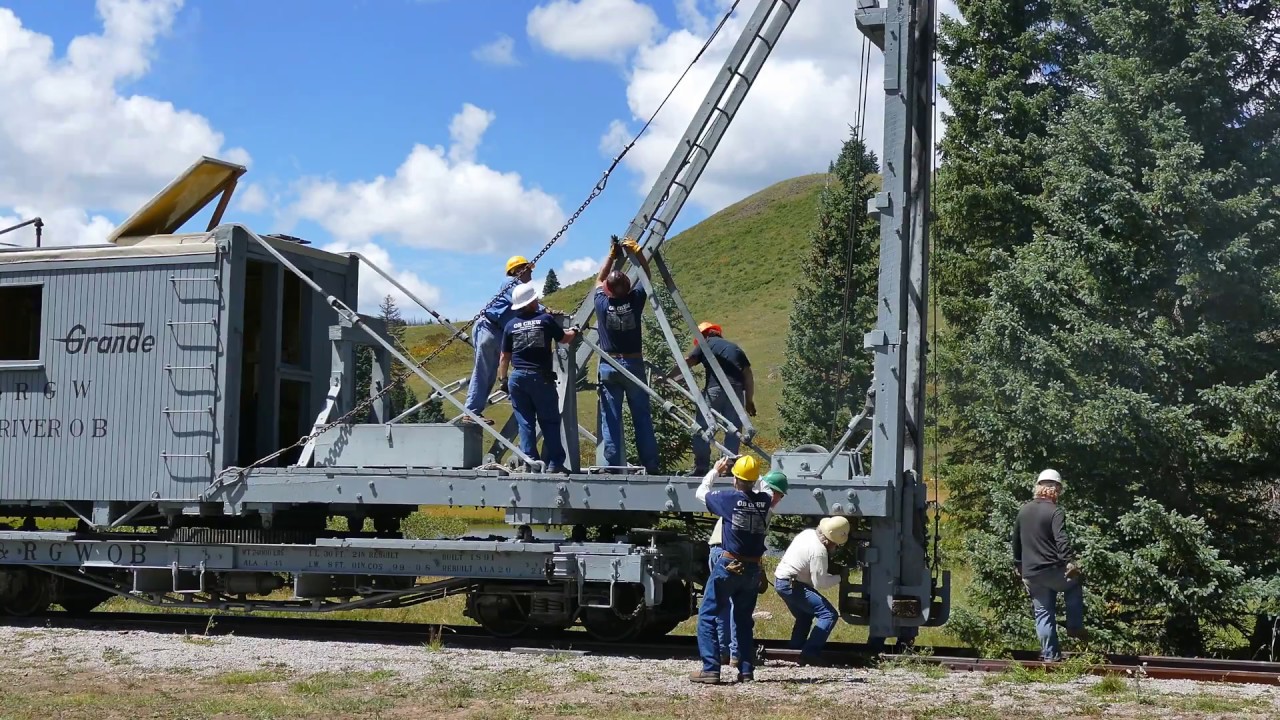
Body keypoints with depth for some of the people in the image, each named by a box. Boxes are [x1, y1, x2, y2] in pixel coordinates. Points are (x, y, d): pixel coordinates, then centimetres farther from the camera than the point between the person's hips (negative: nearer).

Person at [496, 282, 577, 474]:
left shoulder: (511, 325, 5)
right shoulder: (545, 319, -2)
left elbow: (504, 357, 8)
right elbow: (564, 339, 13)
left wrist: (502, 379, 18)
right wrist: (573, 332, 34)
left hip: (517, 377, 2)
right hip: (541, 377, -2)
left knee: (525, 423, 7)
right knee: (550, 422, 4)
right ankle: (554, 463, -1)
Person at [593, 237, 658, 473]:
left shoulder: (602, 303, -6)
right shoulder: (635, 300, -8)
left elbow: (599, 280, 15)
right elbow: (647, 276, 10)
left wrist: (611, 256, 18)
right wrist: (637, 252, 11)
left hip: (609, 366, 0)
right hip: (633, 364, 0)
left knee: (610, 419, 0)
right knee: (642, 417, 3)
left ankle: (613, 466, -3)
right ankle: (650, 465, 4)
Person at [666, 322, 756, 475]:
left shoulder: (706, 344, 13)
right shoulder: (735, 348, 25)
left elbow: (685, 364, 6)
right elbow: (748, 375, 20)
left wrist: (666, 377, 11)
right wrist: (749, 400, 21)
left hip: (715, 389, -4)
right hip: (737, 391, 4)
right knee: (733, 431, 9)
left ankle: (701, 468, -3)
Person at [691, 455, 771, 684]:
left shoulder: (729, 498, -11)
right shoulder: (764, 502, -2)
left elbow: (700, 492, 7)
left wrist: (715, 471, 22)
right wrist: (756, 480, 24)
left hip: (729, 566, -4)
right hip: (753, 569, 4)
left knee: (707, 616, 1)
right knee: (744, 620, 18)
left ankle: (710, 669, -8)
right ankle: (746, 670, 15)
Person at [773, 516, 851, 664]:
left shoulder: (808, 533, 5)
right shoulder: (819, 552, -22)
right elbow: (819, 583, -20)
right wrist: (839, 578, -3)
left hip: (780, 580, 10)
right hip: (792, 585, -10)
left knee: (804, 617, 27)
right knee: (829, 614, -11)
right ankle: (810, 654, -14)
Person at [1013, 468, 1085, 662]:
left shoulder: (1023, 511, 12)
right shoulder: (1054, 512, -9)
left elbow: (1016, 541, 21)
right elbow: (1061, 540, -23)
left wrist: (1018, 565, 31)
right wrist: (1070, 561, -32)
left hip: (1030, 574, 5)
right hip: (1053, 571, -5)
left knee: (1043, 614, 9)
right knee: (1074, 585, 24)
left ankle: (1049, 654, 7)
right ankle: (1075, 626, 17)